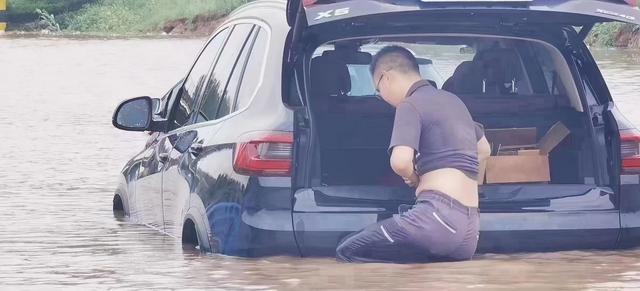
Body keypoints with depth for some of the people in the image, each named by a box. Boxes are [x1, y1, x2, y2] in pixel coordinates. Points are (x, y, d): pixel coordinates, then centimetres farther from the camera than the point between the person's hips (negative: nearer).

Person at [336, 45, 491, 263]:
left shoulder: (411, 105, -3)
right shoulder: (453, 101, 23)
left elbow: (400, 161, -20)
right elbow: (484, 150, 40)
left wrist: (414, 178, 2)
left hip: (438, 215, -9)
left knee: (347, 252, -5)